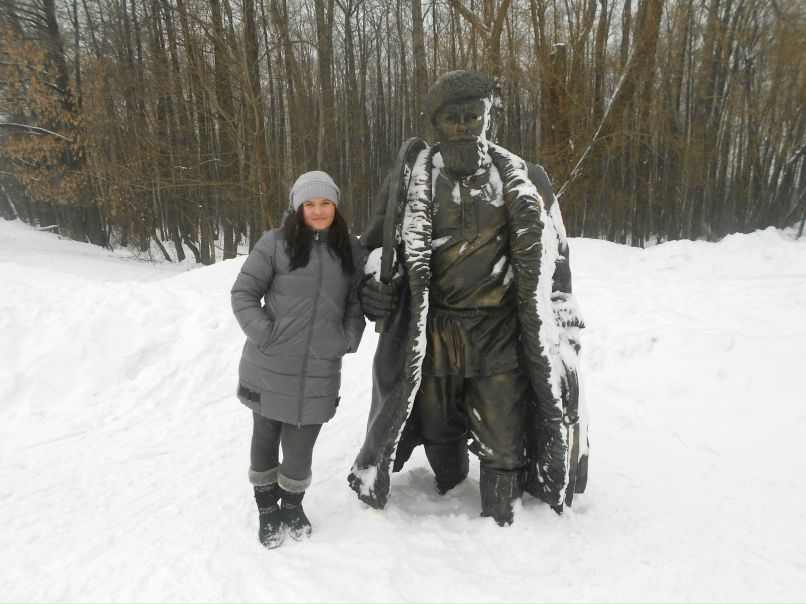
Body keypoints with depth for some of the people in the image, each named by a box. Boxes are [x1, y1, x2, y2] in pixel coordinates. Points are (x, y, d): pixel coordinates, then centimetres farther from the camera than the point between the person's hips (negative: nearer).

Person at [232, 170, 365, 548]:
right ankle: (267, 510, 36)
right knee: (266, 437, 14)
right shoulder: (275, 244, -4)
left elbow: (357, 302, 14)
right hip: (270, 369, -1)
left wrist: (348, 340, 2)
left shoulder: (351, 250, 7)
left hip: (319, 373, 2)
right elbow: (243, 293, -2)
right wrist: (265, 334, -11)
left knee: (300, 445, 7)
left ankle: (293, 506, 36)